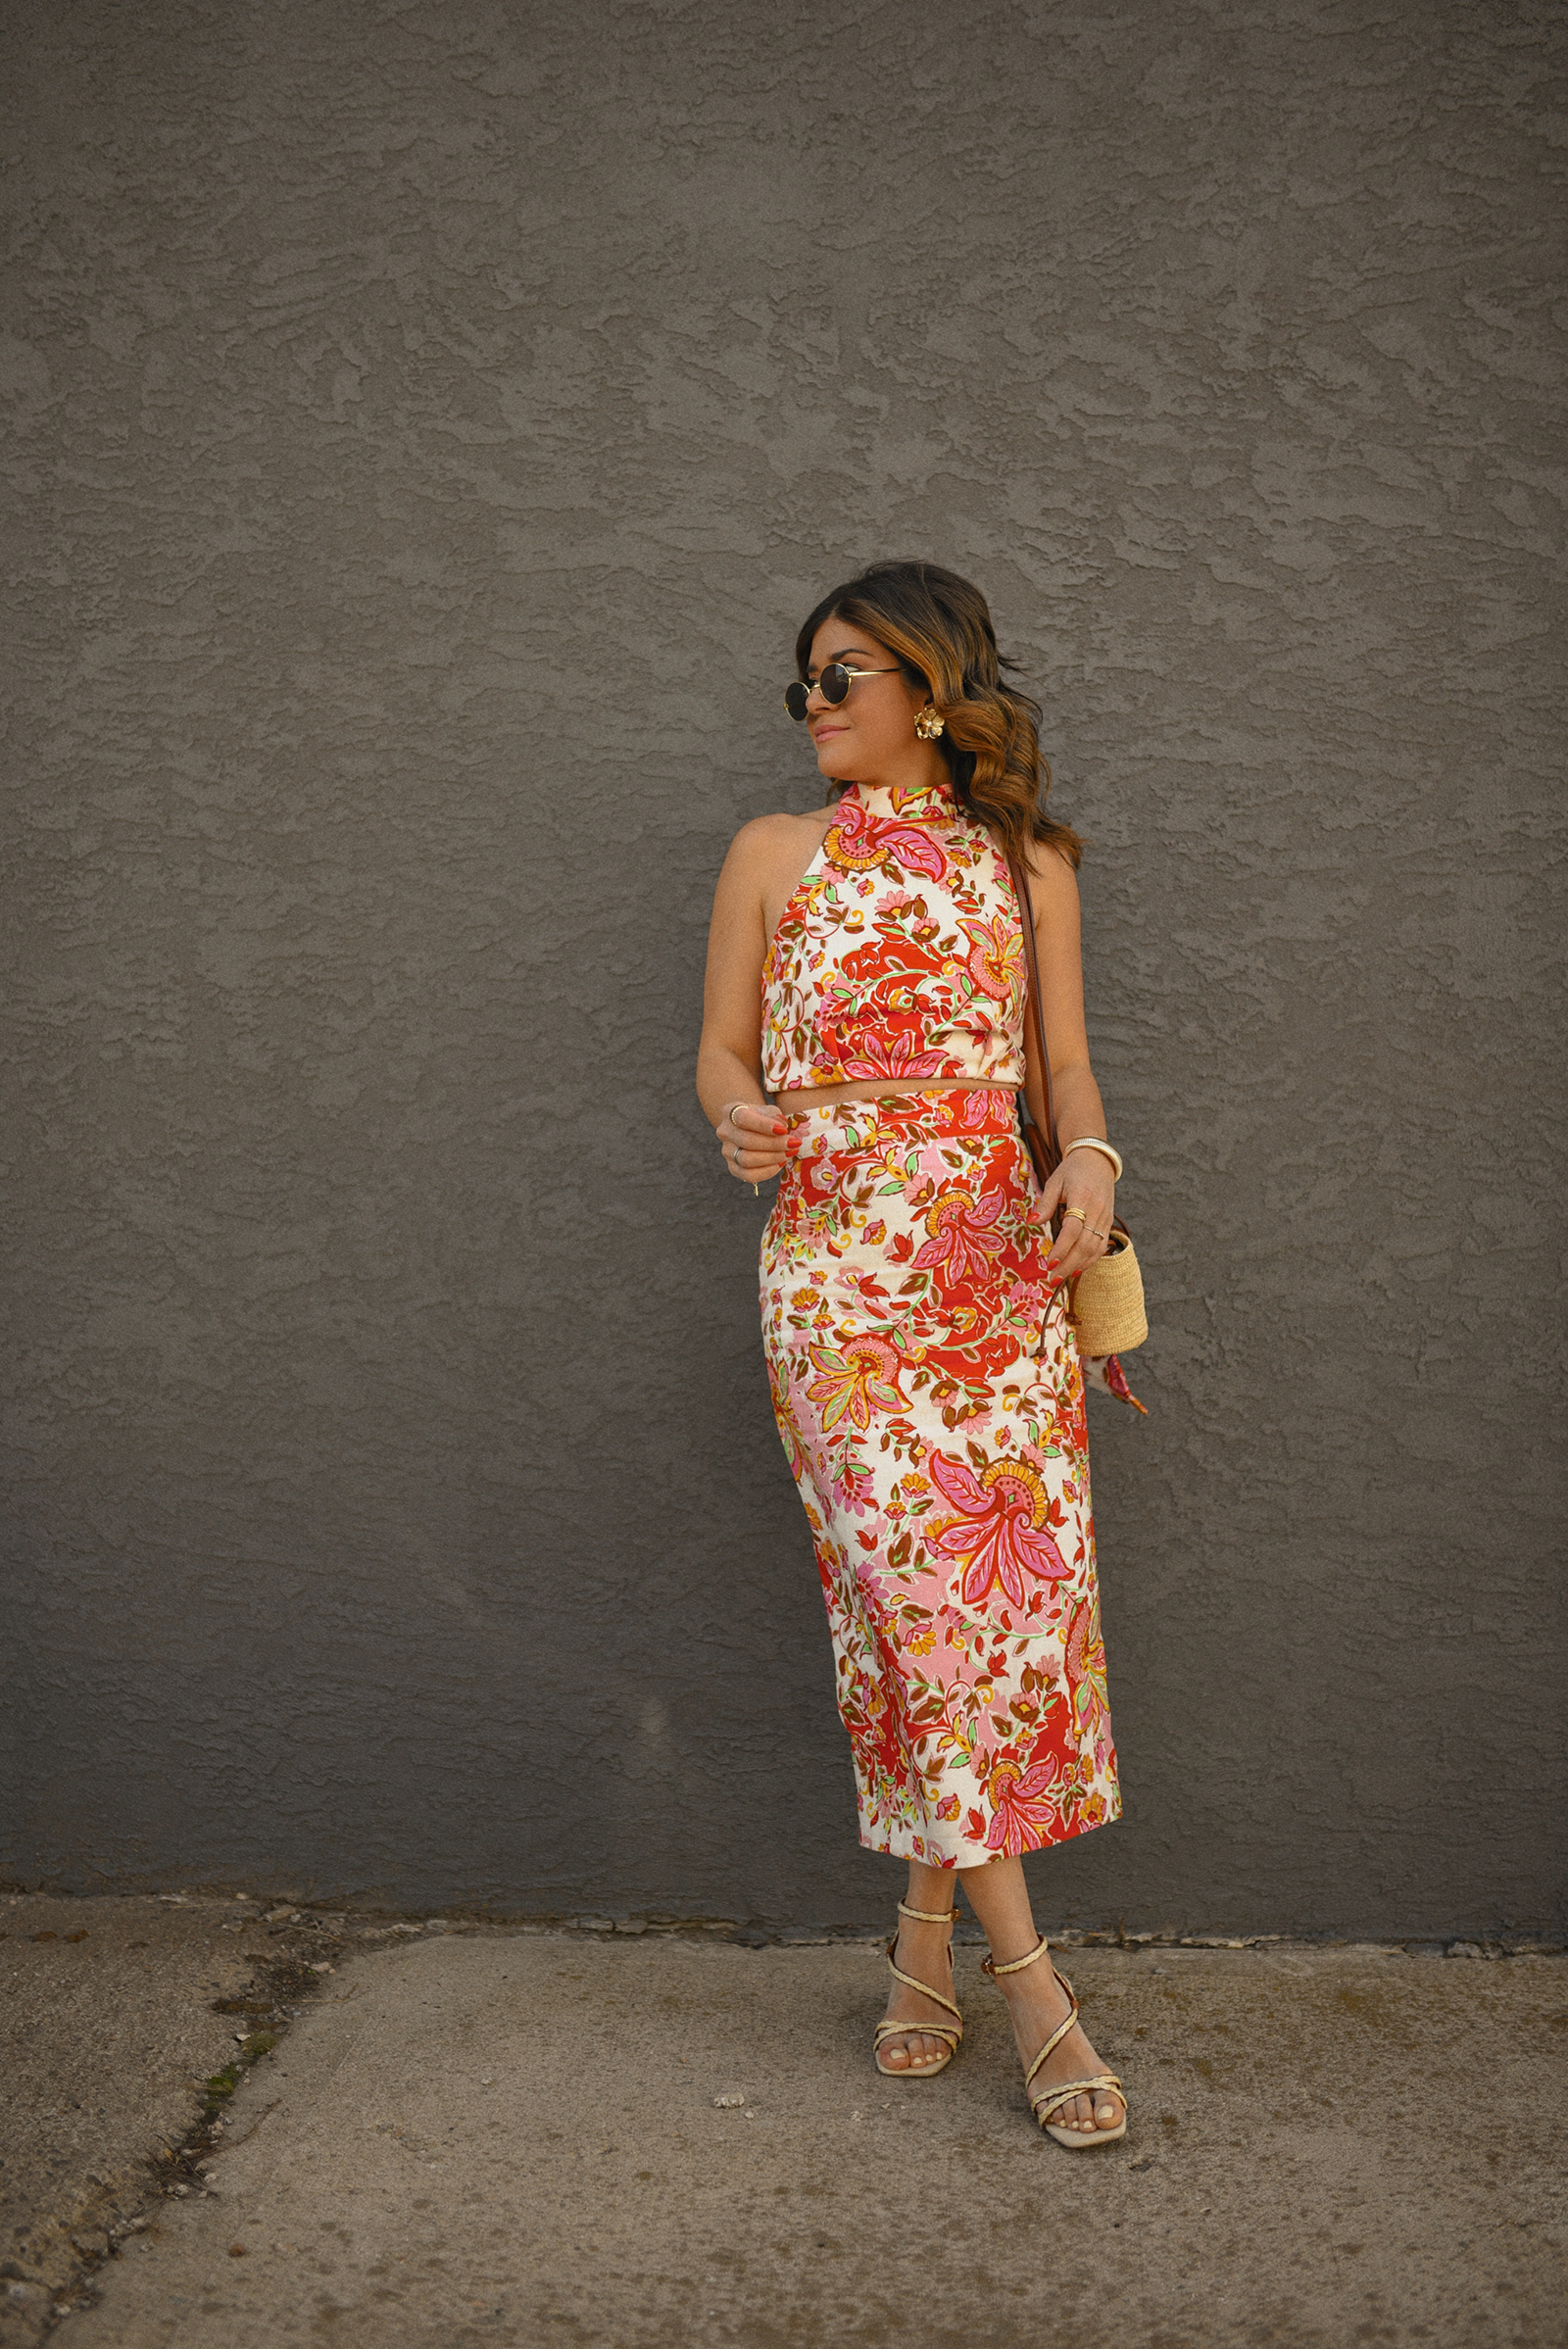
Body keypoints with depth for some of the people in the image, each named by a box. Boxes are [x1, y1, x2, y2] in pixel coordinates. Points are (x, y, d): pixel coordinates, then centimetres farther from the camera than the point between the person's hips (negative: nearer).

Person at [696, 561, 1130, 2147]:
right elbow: (721, 1050, 9)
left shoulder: (1027, 865, 12)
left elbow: (1062, 1065, 12)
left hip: (998, 1259, 2)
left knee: (1022, 1577, -1)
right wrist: (739, 1112, -13)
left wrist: (1088, 1158, -9)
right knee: (926, 1582, -9)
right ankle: (1026, 1975, 1)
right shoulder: (775, 855, 10)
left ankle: (928, 1923, 18)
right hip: (836, 1261, -2)